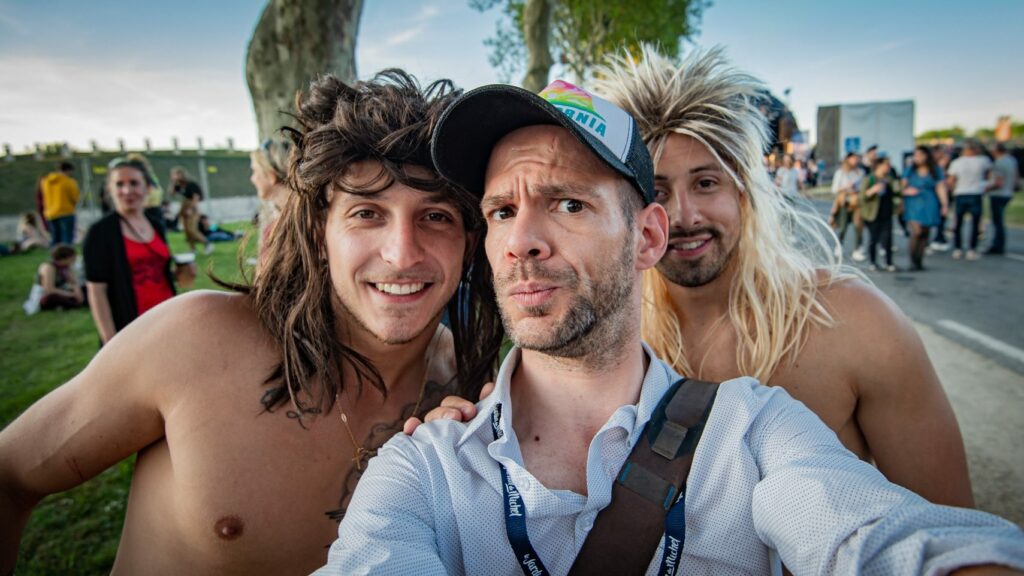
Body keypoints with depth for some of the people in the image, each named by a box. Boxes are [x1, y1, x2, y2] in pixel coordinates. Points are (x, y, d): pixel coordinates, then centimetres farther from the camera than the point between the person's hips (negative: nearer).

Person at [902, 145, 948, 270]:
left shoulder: (935, 171, 5)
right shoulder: (910, 170, 6)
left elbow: (940, 188, 2)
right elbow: (903, 186, 12)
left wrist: (945, 204, -4)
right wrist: (907, 191, -10)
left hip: (929, 205, 1)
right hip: (914, 204, -1)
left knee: (925, 233, 1)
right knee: (916, 231, -16)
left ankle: (919, 261, 11)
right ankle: (913, 261, -7)